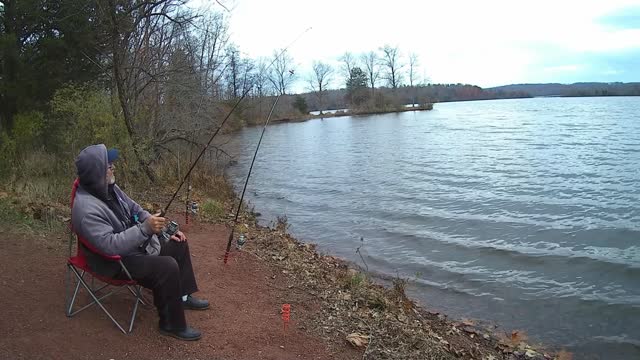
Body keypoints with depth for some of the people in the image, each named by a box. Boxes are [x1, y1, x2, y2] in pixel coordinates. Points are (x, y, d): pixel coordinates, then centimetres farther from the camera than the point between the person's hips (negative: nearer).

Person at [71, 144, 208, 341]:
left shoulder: (108, 188, -1)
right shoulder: (87, 209, -31)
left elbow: (135, 210, 10)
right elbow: (110, 245, -35)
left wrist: (166, 231, 3)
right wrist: (146, 229, -39)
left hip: (137, 245, 10)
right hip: (116, 262, -10)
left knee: (179, 244, 11)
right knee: (168, 267, -28)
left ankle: (183, 296, 24)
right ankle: (172, 324, -11)